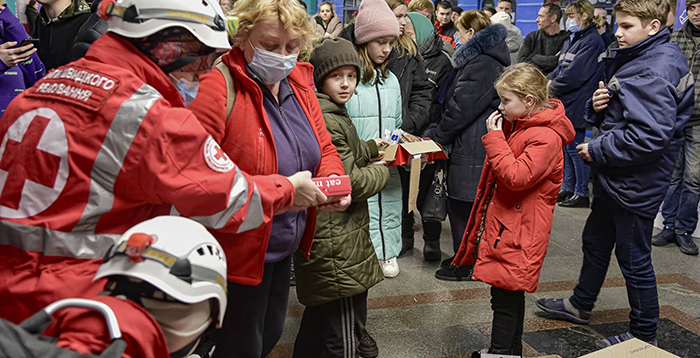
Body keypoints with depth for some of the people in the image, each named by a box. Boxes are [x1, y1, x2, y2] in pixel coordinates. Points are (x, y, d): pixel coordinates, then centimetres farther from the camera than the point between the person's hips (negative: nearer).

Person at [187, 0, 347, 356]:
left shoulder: (298, 84, 4)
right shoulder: (219, 86, -21)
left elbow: (324, 149, 10)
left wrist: (333, 180, -13)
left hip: (285, 247, 8)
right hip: (238, 251, -8)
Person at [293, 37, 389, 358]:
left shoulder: (333, 113, 13)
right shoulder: (326, 122, -20)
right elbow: (350, 183, -21)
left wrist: (370, 148, 14)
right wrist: (381, 171, -3)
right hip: (337, 243, -11)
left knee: (320, 314, 26)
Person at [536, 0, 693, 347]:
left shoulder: (656, 71, -23)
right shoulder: (634, 59, 10)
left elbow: (649, 136, -31)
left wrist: (597, 150, -19)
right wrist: (598, 106, -5)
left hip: (636, 185, -10)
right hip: (613, 178, 10)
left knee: (634, 258, 4)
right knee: (596, 241, 23)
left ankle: (643, 335, 22)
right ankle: (580, 305, 43)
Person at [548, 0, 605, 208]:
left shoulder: (591, 42, -15)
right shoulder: (573, 40, 15)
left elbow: (574, 75, -21)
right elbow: (560, 68, 17)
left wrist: (552, 87, -10)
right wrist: (549, 80, -1)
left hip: (577, 104, -9)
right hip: (566, 103, 9)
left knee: (575, 148, -3)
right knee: (567, 148, 15)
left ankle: (582, 194, 6)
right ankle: (568, 188, 25)